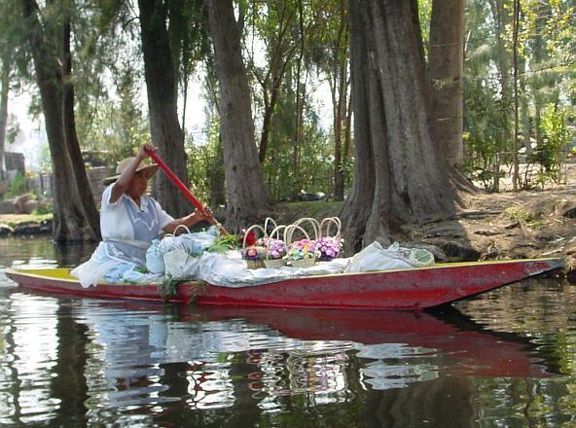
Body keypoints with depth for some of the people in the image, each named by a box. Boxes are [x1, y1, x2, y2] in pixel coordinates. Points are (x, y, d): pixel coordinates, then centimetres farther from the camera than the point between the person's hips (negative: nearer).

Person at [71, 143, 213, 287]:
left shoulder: (151, 204, 19)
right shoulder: (111, 196, -2)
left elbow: (171, 226, 8)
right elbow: (120, 185, -27)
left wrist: (195, 217, -9)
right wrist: (139, 157, -30)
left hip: (141, 266, 8)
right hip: (114, 263, -8)